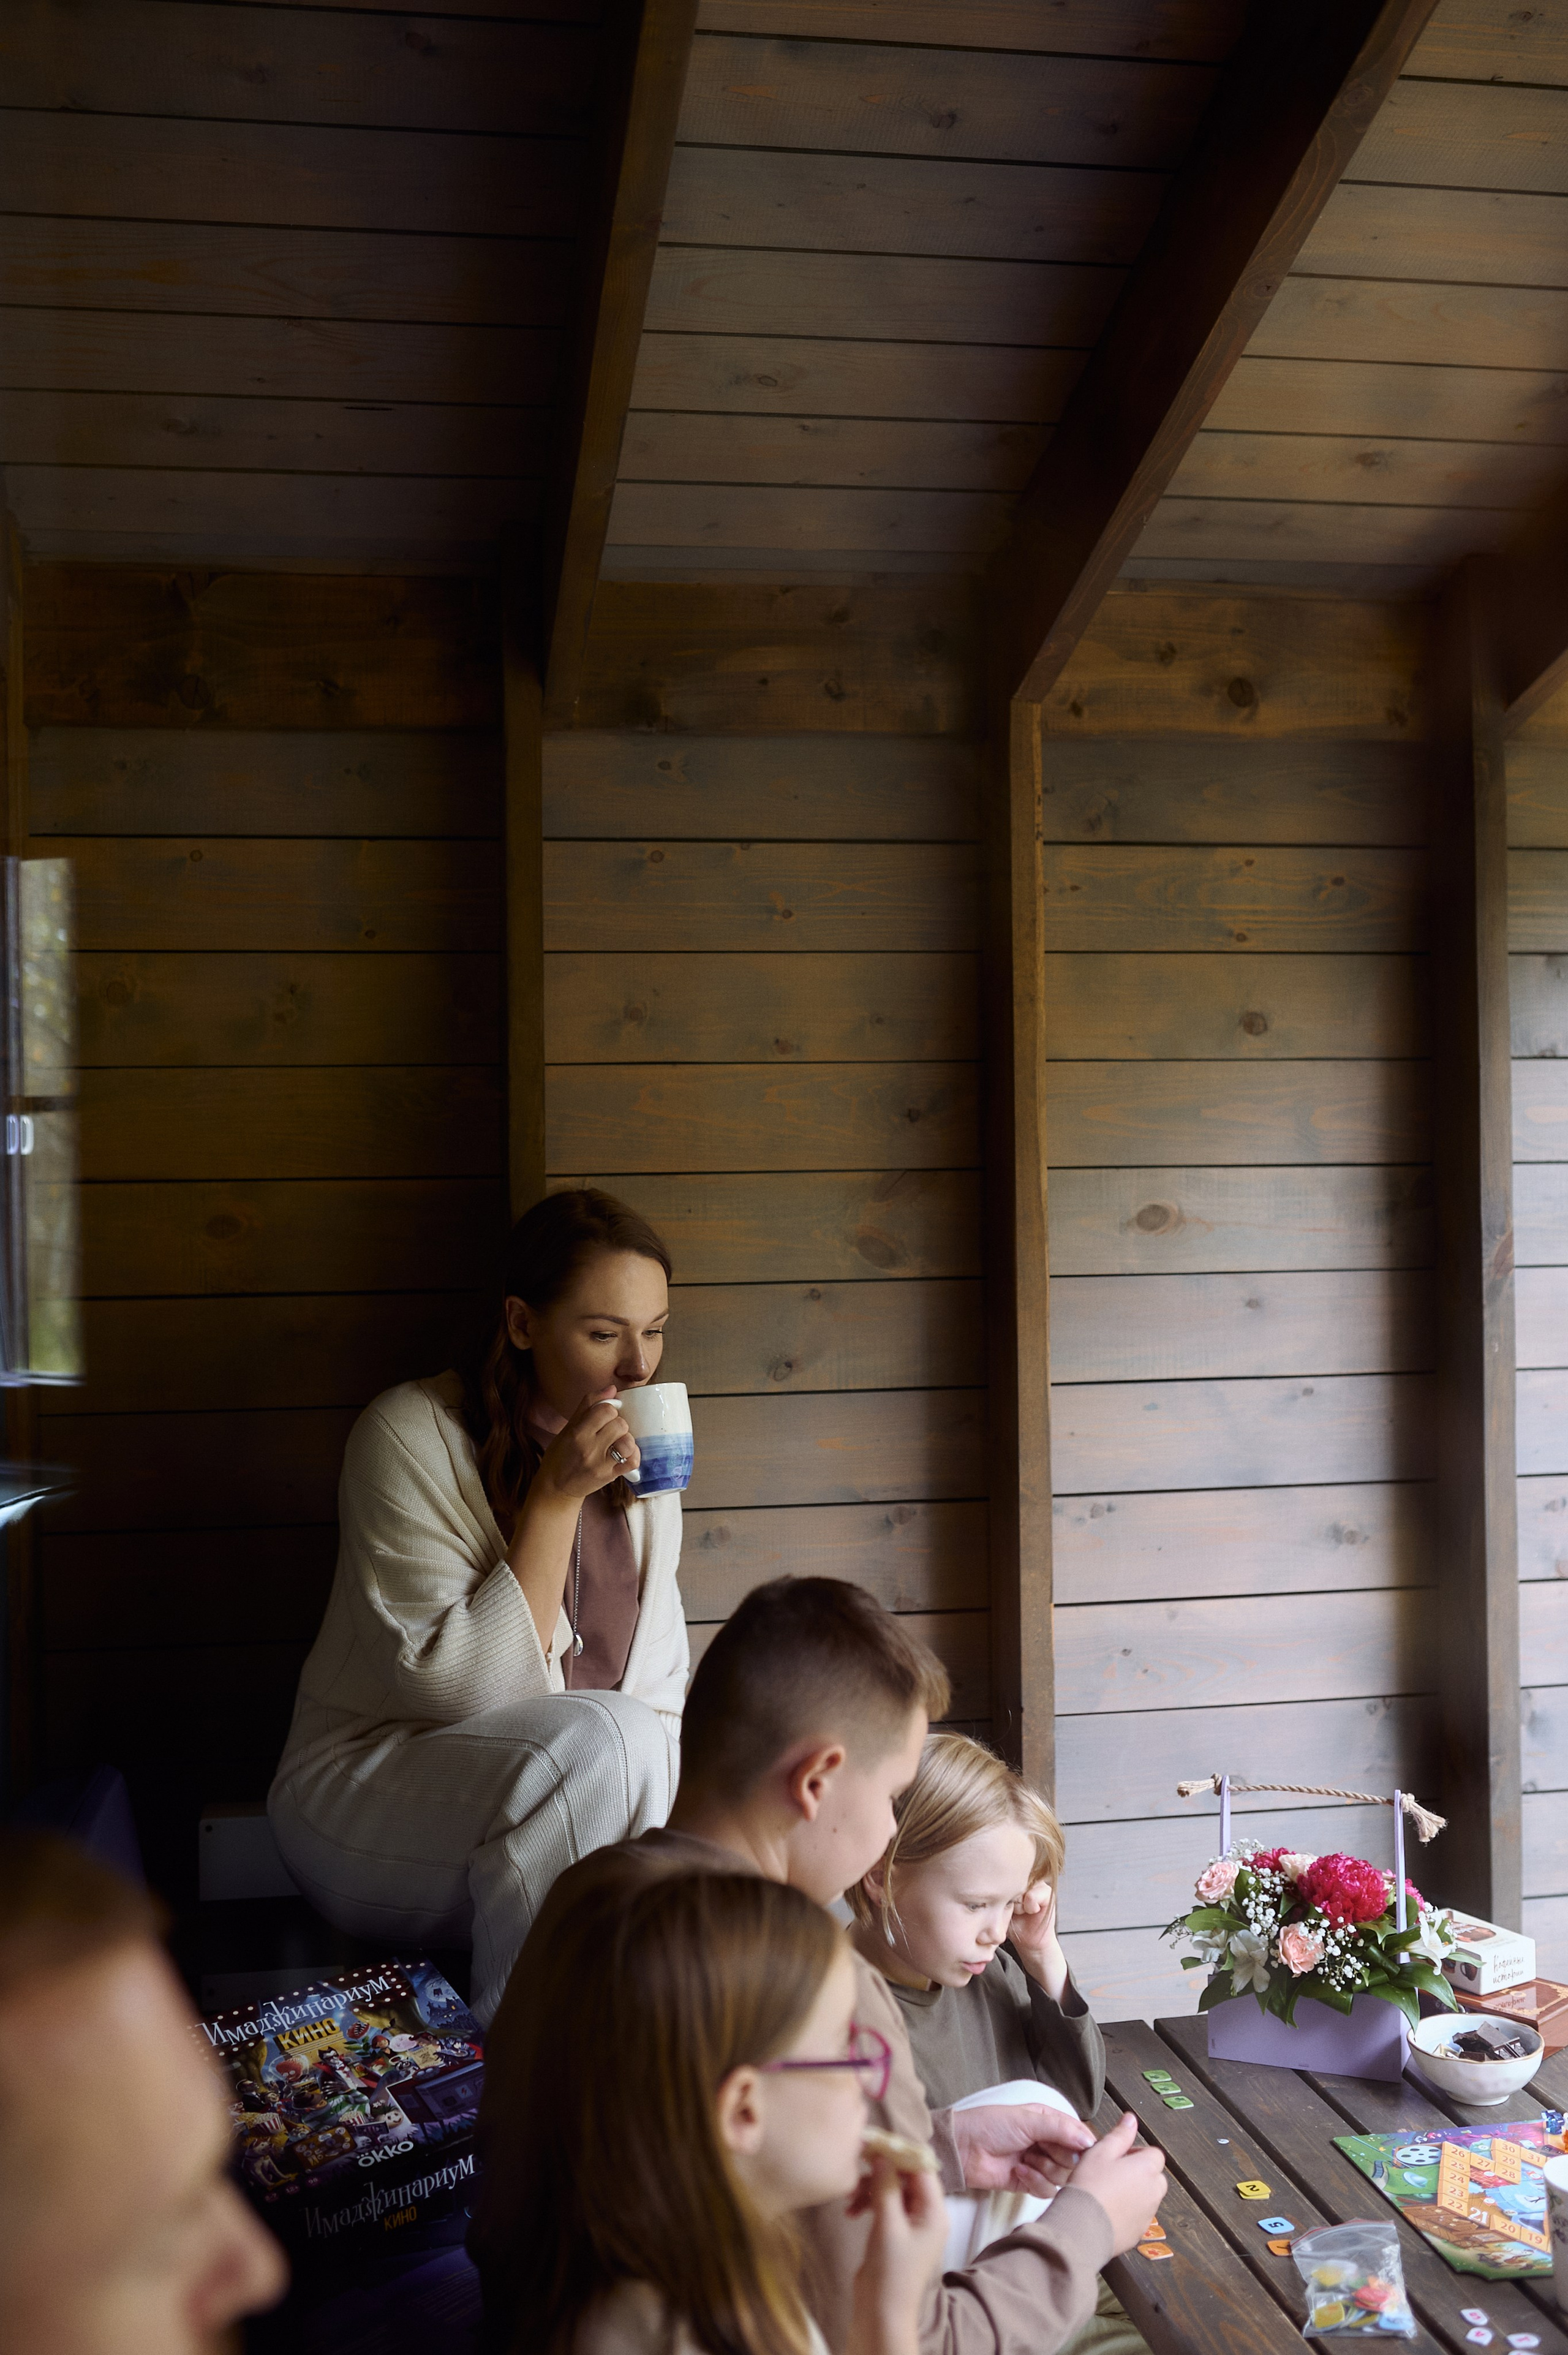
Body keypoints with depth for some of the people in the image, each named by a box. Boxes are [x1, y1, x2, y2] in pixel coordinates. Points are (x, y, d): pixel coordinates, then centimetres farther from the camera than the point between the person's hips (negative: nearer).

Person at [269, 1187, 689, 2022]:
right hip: (369, 1791, -6)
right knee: (602, 1735, -33)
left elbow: (659, 1697, 10)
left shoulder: (639, 1457, 5)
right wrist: (557, 1498, -26)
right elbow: (456, 1687, -22)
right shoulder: (413, 1437, -15)